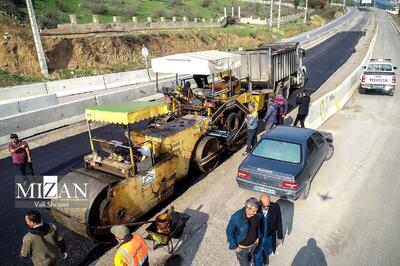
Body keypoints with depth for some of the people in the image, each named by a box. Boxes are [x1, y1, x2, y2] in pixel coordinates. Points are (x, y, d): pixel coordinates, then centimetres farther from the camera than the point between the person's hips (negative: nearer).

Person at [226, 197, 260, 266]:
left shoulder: (256, 214, -20)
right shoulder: (236, 217, -35)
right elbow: (229, 232, -21)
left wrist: (258, 237, 9)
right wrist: (234, 246, -16)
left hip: (253, 244, 5)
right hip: (242, 247, -4)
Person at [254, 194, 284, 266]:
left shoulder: (275, 207, -25)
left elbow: (279, 222, -9)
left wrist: (280, 236, 1)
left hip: (269, 237, 3)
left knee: (268, 251, 31)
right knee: (257, 256, 18)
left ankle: (265, 255, 65)